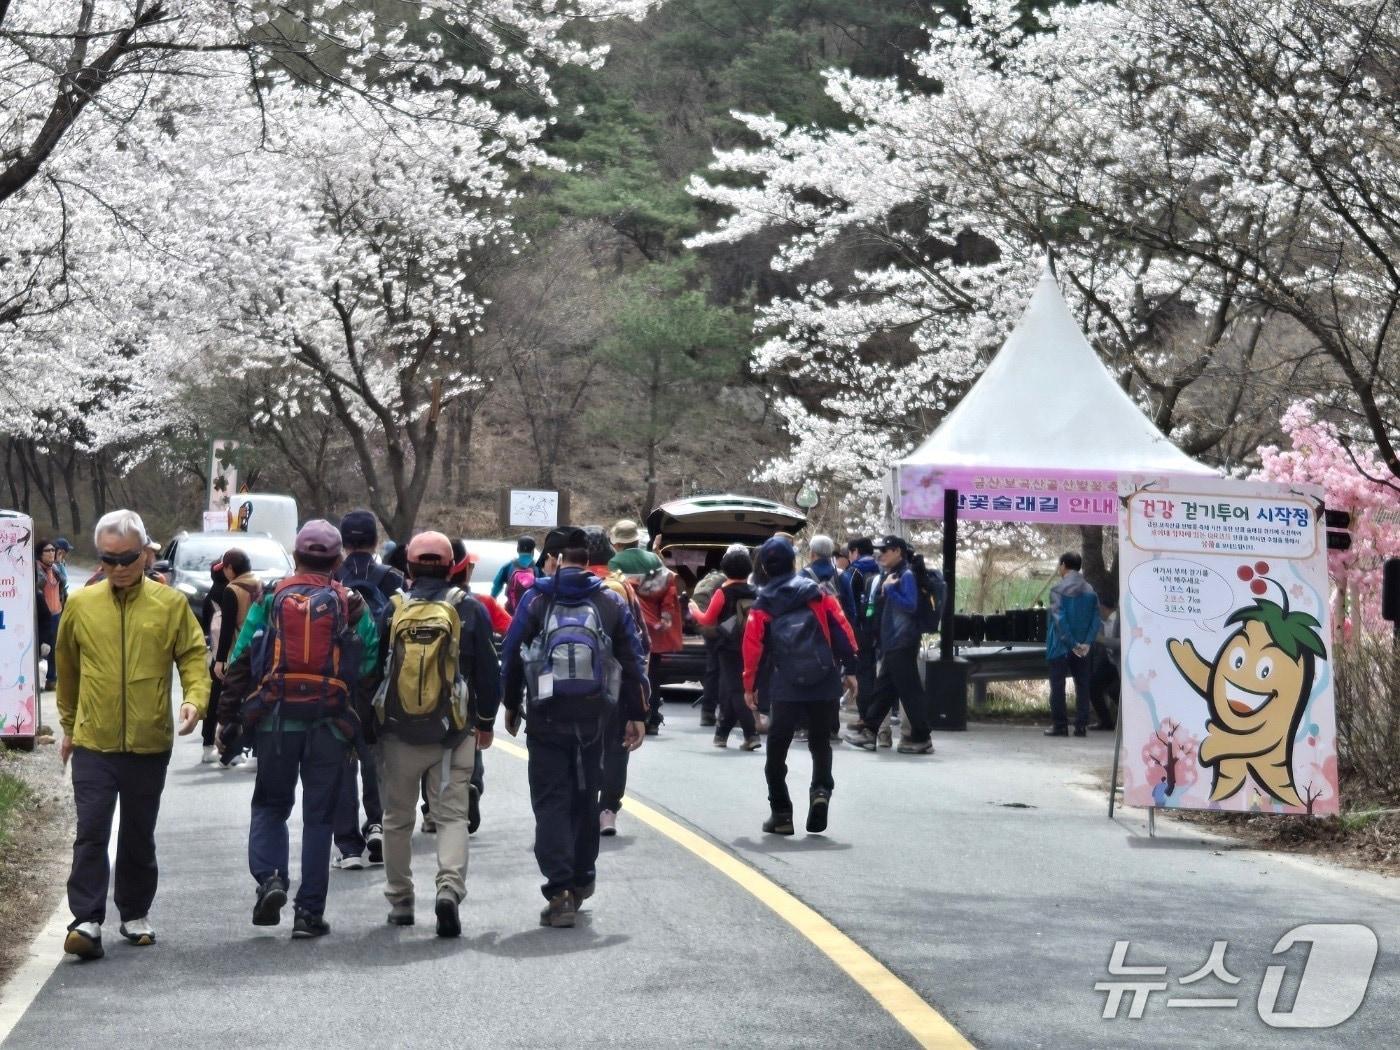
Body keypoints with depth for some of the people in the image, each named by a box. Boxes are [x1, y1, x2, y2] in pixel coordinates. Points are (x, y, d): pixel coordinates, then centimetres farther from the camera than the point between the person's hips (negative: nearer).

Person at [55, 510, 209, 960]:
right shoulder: (81, 604, 1)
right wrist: (69, 725, 17)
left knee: (139, 836, 12)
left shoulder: (171, 604, -2)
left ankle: (135, 914, 27)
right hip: (93, 743, 0)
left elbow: (193, 657, 0)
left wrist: (195, 699, -20)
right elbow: (67, 668, 13)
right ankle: (87, 921, -7)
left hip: (150, 745, 0)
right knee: (91, 832, -9)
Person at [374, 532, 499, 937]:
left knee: (398, 818, 14)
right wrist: (485, 722, 15)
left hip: (397, 732, 1)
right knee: (451, 814, 3)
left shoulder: (391, 610, -1)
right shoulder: (469, 609, -3)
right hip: (453, 732, -1)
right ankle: (450, 887, -18)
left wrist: (369, 725, 16)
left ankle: (400, 902, 19)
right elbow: (488, 671, 2)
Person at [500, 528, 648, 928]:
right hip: (593, 717, 2)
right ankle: (582, 881, 27)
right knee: (585, 798, 18)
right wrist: (636, 715, 9)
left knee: (551, 801, -1)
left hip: (546, 717, -2)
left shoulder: (536, 599, 0)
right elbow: (631, 662, 5)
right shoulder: (611, 603, 4)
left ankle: (559, 892, -12)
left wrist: (511, 704, 14)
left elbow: (512, 654, 3)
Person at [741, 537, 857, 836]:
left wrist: (749, 686, 11)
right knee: (820, 744, 16)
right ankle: (821, 790, -9)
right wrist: (849, 669, 7)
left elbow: (753, 647, 2)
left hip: (785, 688, -1)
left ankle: (780, 814, 8)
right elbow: (841, 630, 0)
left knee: (776, 751, 10)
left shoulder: (763, 606, 5)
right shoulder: (817, 593, 5)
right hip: (825, 684, 1)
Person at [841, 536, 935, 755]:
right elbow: (879, 607, 22)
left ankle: (921, 739, -2)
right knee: (883, 688, 13)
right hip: (890, 642, 10)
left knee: (909, 689, -6)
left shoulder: (906, 575, -10)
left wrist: (890, 590, -19)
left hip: (902, 643, -10)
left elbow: (910, 605, -19)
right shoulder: (887, 575, 17)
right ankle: (868, 732, 18)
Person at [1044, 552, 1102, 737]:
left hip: (1061, 645, -4)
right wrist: (1087, 642, -6)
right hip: (1082, 647, 4)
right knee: (1082, 685, 8)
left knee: (1057, 685, 2)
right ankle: (1081, 725, 6)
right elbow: (1096, 619, 0)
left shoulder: (1058, 588, -9)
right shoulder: (1089, 590, 6)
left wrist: (1071, 643, -14)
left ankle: (1060, 725, 0)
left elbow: (1059, 618, -17)